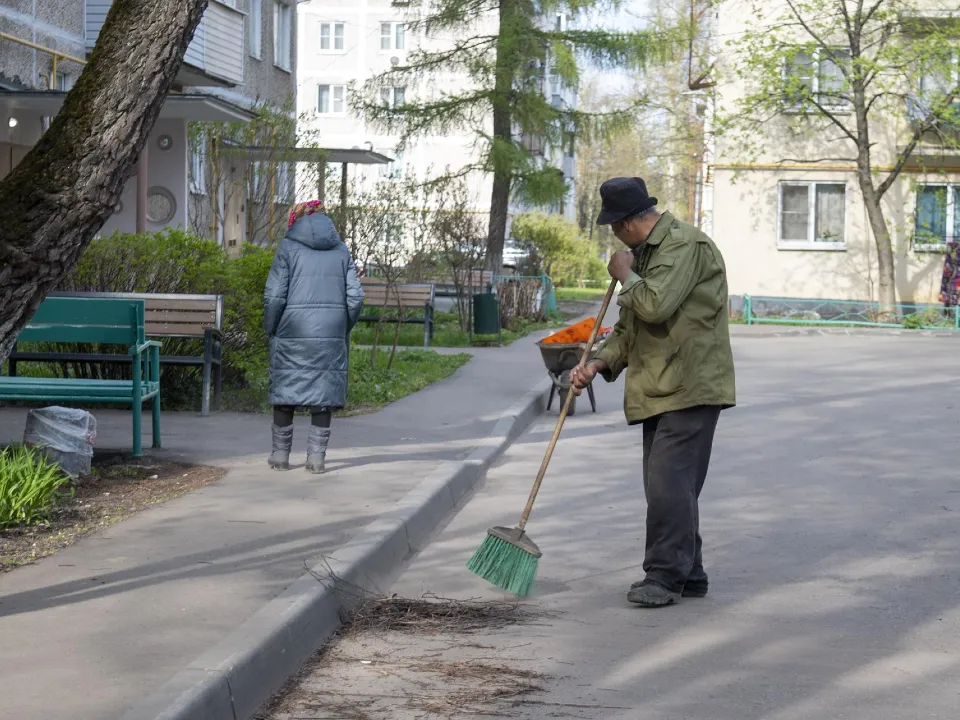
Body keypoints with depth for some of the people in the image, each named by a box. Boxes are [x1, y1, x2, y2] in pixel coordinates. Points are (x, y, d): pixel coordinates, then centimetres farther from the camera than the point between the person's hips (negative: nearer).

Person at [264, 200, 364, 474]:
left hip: (292, 333, -2)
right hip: (331, 335, 2)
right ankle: (317, 456, 5)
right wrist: (344, 329, 14)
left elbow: (274, 295, -8)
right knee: (323, 391, 7)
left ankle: (280, 454, 14)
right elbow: (355, 297, 3)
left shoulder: (288, 247, -1)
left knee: (284, 390, 9)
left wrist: (270, 329, 3)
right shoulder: (341, 250, 8)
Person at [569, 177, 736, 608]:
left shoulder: (686, 245, -12)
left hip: (690, 390, -10)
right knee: (670, 486, 12)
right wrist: (599, 364, 8)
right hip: (660, 390, 10)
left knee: (669, 482, -12)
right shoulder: (645, 252, 20)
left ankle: (666, 575, -6)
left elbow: (655, 305, -25)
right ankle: (687, 574, 20)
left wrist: (625, 275, -6)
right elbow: (630, 326, 23)